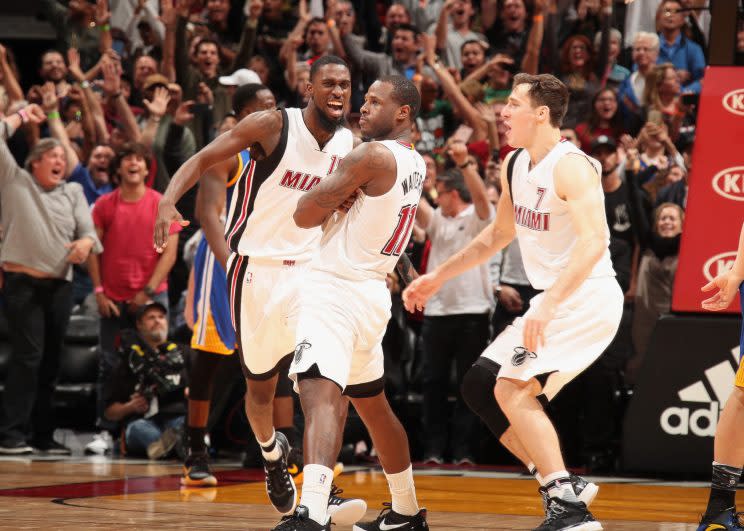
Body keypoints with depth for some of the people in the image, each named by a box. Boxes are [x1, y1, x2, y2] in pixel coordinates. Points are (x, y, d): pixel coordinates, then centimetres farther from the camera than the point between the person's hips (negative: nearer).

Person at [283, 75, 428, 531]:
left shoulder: (373, 156, -14)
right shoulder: (416, 164, 14)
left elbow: (305, 214, -13)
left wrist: (336, 196, 7)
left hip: (339, 289, -10)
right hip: (373, 293, 10)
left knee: (321, 395, -26)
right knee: (372, 404, 26)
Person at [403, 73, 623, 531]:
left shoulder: (571, 167, -18)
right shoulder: (515, 165, 10)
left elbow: (594, 243, -30)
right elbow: (501, 233, 26)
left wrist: (549, 304, -39)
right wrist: (437, 277, 24)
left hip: (589, 299, -10)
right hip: (556, 301, 10)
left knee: (513, 388, -20)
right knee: (479, 386, 8)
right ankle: (562, 487, 11)